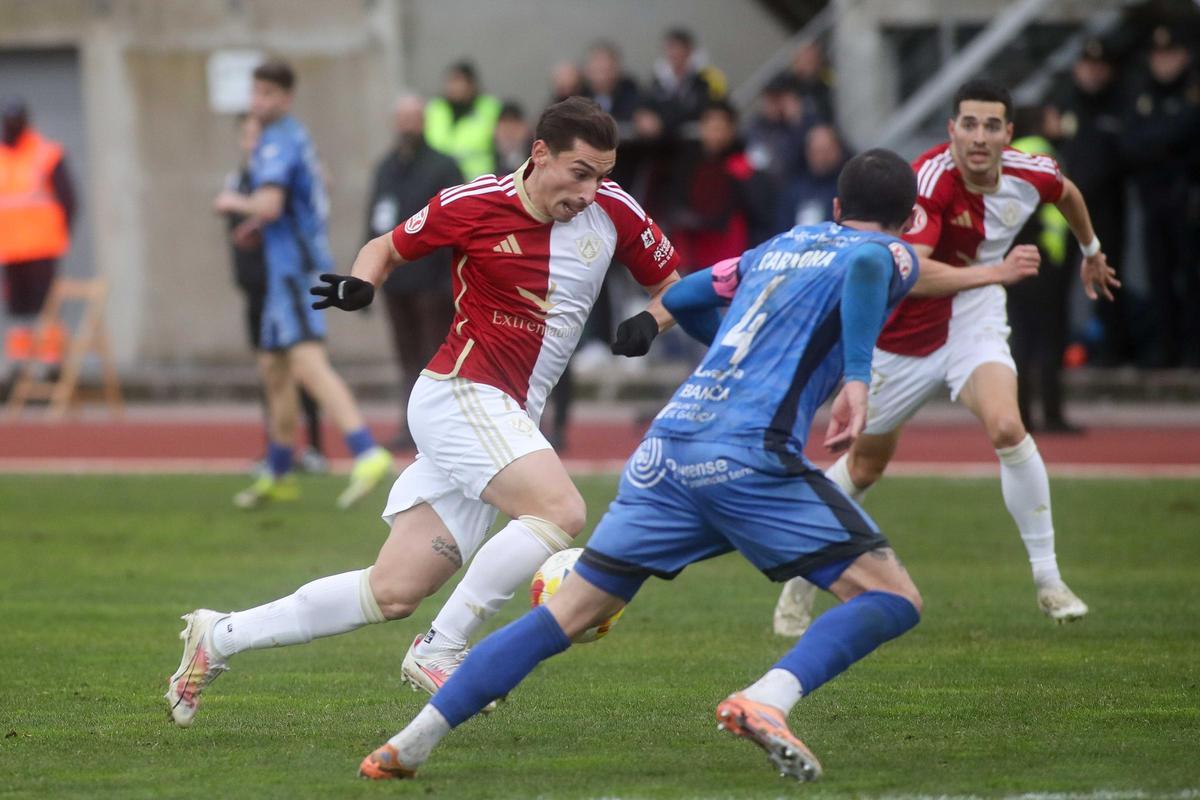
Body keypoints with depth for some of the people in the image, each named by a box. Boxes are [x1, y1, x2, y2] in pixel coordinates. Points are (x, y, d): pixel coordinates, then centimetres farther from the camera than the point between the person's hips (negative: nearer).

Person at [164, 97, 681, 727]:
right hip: (461, 393, -6)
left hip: (507, 417, 6)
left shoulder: (613, 212, 1)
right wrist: (359, 284, -15)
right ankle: (439, 651, -17)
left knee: (394, 592, 4)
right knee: (561, 512, -28)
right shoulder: (473, 205, -10)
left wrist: (649, 321, -8)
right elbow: (388, 247, 6)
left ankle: (218, 637, 16)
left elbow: (674, 284, 14)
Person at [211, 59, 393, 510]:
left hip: (294, 267, -11)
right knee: (273, 368, 19)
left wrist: (235, 203, -6)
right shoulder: (295, 137, 19)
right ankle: (278, 476, 29)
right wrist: (257, 224, 19)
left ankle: (367, 453, -35)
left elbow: (269, 205, -25)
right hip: (285, 269, 11)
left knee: (308, 365, -22)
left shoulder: (278, 143, -13)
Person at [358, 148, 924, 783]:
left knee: (568, 612, 10)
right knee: (893, 602, -2)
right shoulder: (891, 253, 10)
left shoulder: (779, 246, 29)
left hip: (667, 444, 6)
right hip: (751, 455, -6)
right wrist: (856, 377, -19)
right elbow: (868, 265, -15)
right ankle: (766, 701, -25)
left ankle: (408, 746, 4)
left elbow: (680, 296, 39)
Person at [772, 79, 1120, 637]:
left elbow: (1066, 193, 15)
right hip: (902, 334, -2)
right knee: (865, 462, 12)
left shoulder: (1030, 174, -13)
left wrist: (1091, 251, 31)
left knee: (1006, 428, -25)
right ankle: (800, 578, 35)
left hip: (974, 325, 2)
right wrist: (996, 271, -47)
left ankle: (1048, 580, -13)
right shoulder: (930, 179, -30)